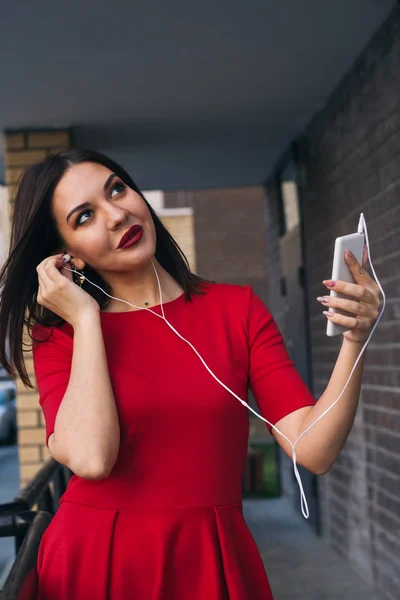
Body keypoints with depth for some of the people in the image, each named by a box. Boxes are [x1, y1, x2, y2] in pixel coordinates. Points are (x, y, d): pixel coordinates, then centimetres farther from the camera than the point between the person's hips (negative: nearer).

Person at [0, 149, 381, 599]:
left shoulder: (237, 309, -2)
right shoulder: (59, 335, -3)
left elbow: (313, 451, -9)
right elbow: (91, 458, -22)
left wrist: (354, 342, -23)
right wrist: (86, 318, -14)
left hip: (214, 560, 1)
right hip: (96, 561, -1)